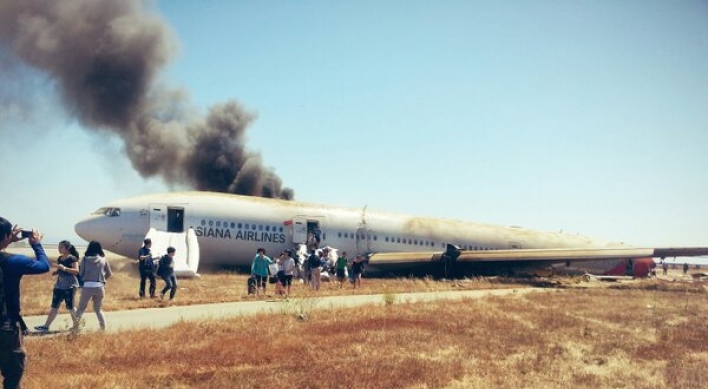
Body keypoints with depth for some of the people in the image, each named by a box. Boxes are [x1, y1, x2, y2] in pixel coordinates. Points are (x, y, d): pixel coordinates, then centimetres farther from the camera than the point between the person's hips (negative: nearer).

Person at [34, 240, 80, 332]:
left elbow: (76, 271, -19)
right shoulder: (60, 258, 14)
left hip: (70, 286, -7)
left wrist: (64, 268, -29)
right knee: (54, 306, 5)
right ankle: (46, 326, 3)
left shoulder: (72, 258, -9)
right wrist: (55, 272, 4)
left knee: (70, 306, -2)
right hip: (59, 285, 7)